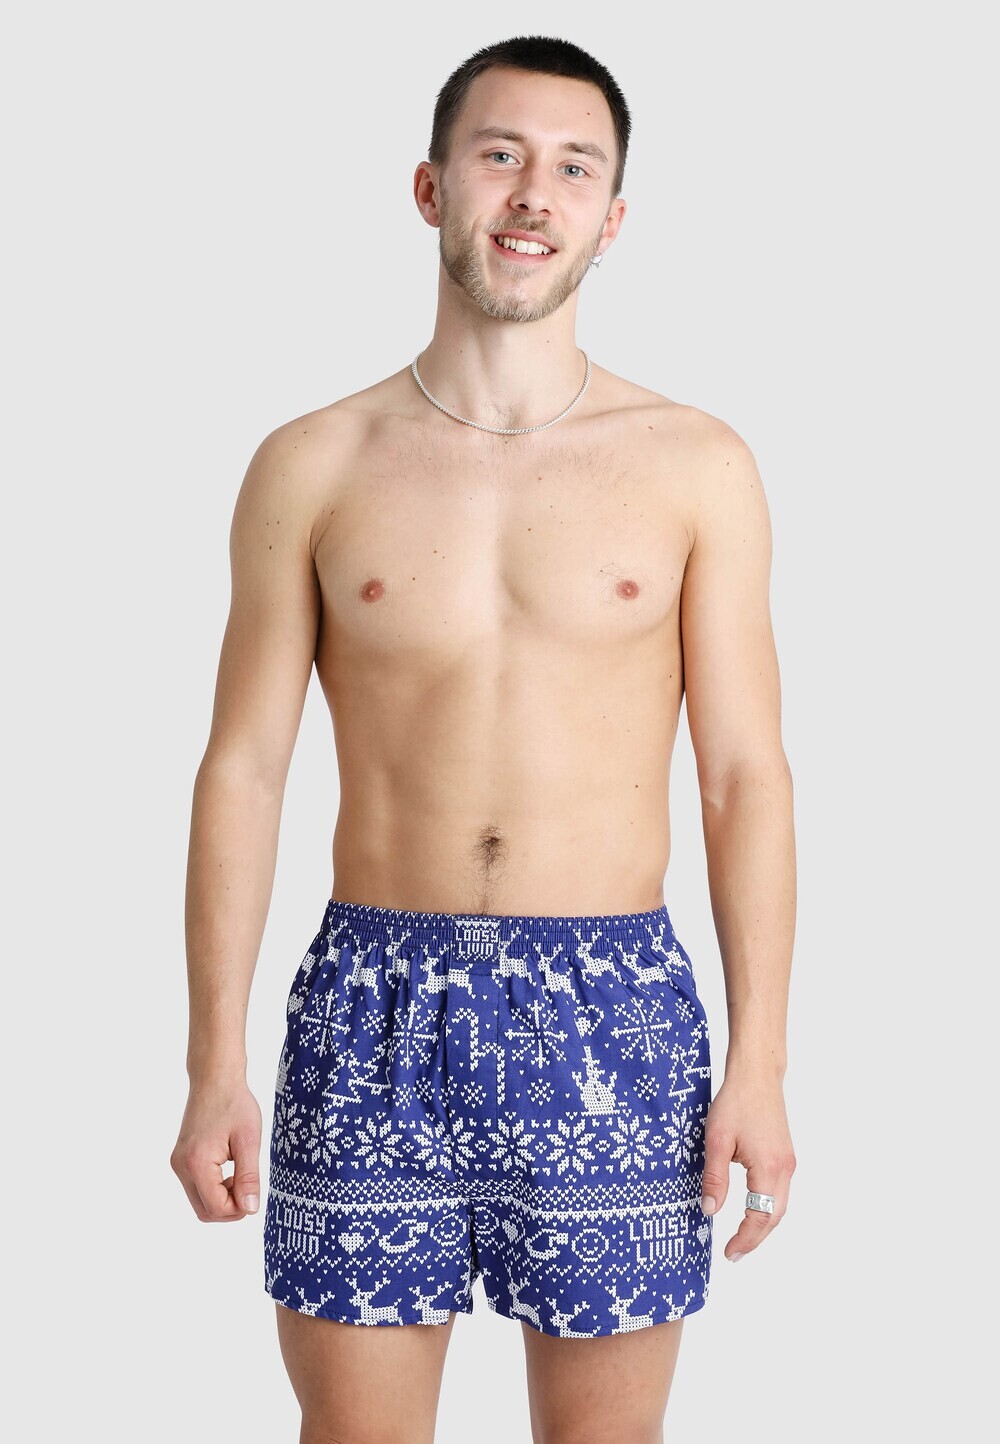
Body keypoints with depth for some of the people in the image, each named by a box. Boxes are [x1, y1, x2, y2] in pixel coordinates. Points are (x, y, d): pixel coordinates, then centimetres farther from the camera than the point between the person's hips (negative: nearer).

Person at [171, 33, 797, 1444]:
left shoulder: (697, 466, 2)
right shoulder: (312, 466, 3)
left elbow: (746, 774, 1)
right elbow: (243, 768, 3)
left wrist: (760, 1065, -4)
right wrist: (216, 1064, -2)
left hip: (615, 1015, 0)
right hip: (372, 1008, 0)